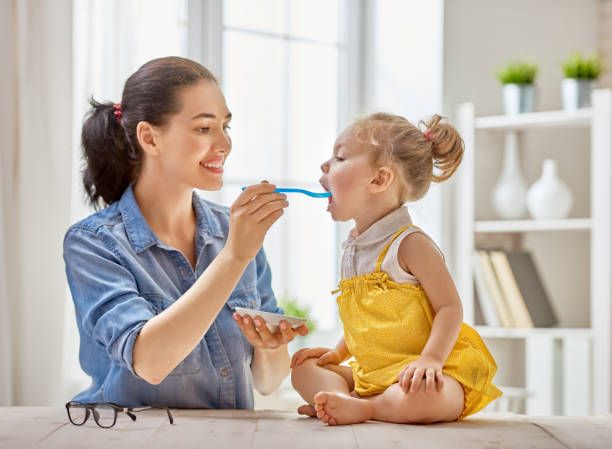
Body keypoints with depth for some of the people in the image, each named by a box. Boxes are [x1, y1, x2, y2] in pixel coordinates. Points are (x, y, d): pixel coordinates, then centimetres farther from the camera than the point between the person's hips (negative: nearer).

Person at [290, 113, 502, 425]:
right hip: (372, 374, 9)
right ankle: (345, 400, -20)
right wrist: (338, 353, 15)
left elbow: (449, 307, -16)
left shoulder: (410, 244, -12)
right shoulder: (352, 250, 13)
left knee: (418, 399, -40)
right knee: (303, 369, 6)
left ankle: (362, 408, -16)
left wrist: (430, 359, -28)